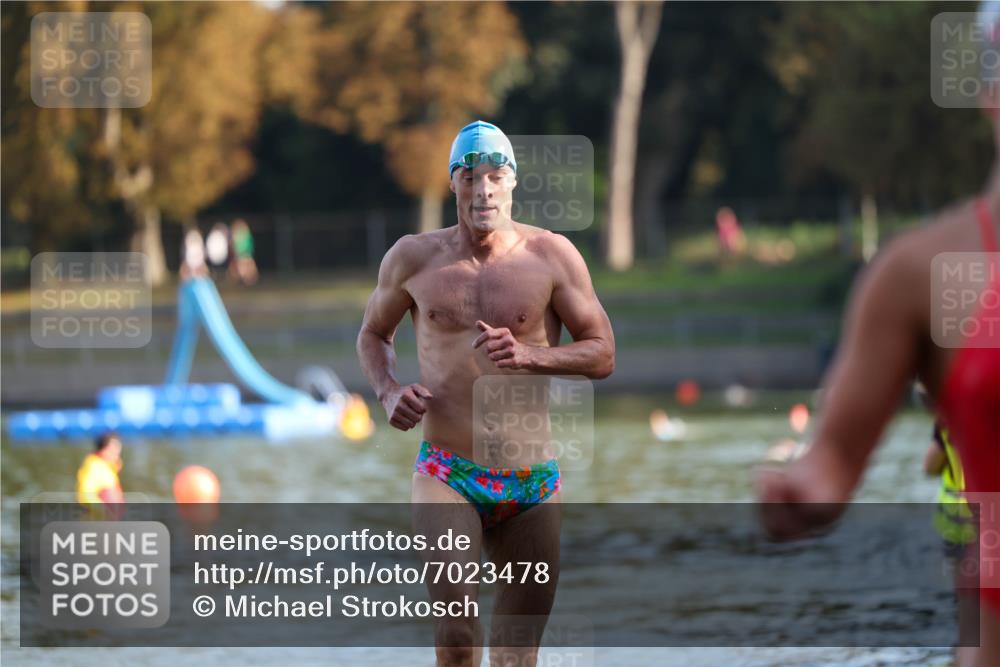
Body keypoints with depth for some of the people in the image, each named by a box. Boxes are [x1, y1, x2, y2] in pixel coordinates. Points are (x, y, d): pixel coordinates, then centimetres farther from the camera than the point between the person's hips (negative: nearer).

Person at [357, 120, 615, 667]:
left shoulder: (552, 256, 0)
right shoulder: (414, 258, 3)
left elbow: (602, 354, 2)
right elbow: (373, 334, 19)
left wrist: (529, 356, -16)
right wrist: (388, 391, -2)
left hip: (530, 483, 1)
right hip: (446, 474, -1)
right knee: (456, 621, -25)